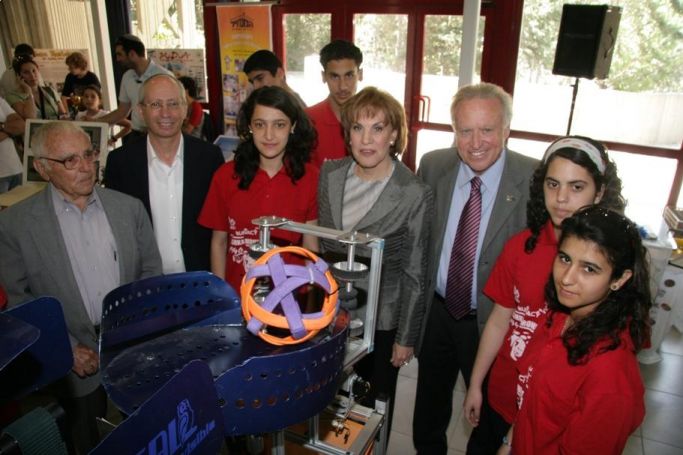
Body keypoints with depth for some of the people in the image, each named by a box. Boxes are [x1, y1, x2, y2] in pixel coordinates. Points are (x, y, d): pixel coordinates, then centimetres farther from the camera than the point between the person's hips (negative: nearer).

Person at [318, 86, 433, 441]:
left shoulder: (414, 194, -18)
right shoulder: (329, 174, -5)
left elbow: (414, 274, -11)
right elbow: (320, 243, 6)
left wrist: (406, 337, -6)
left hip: (382, 320, -4)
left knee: (375, 402, 17)